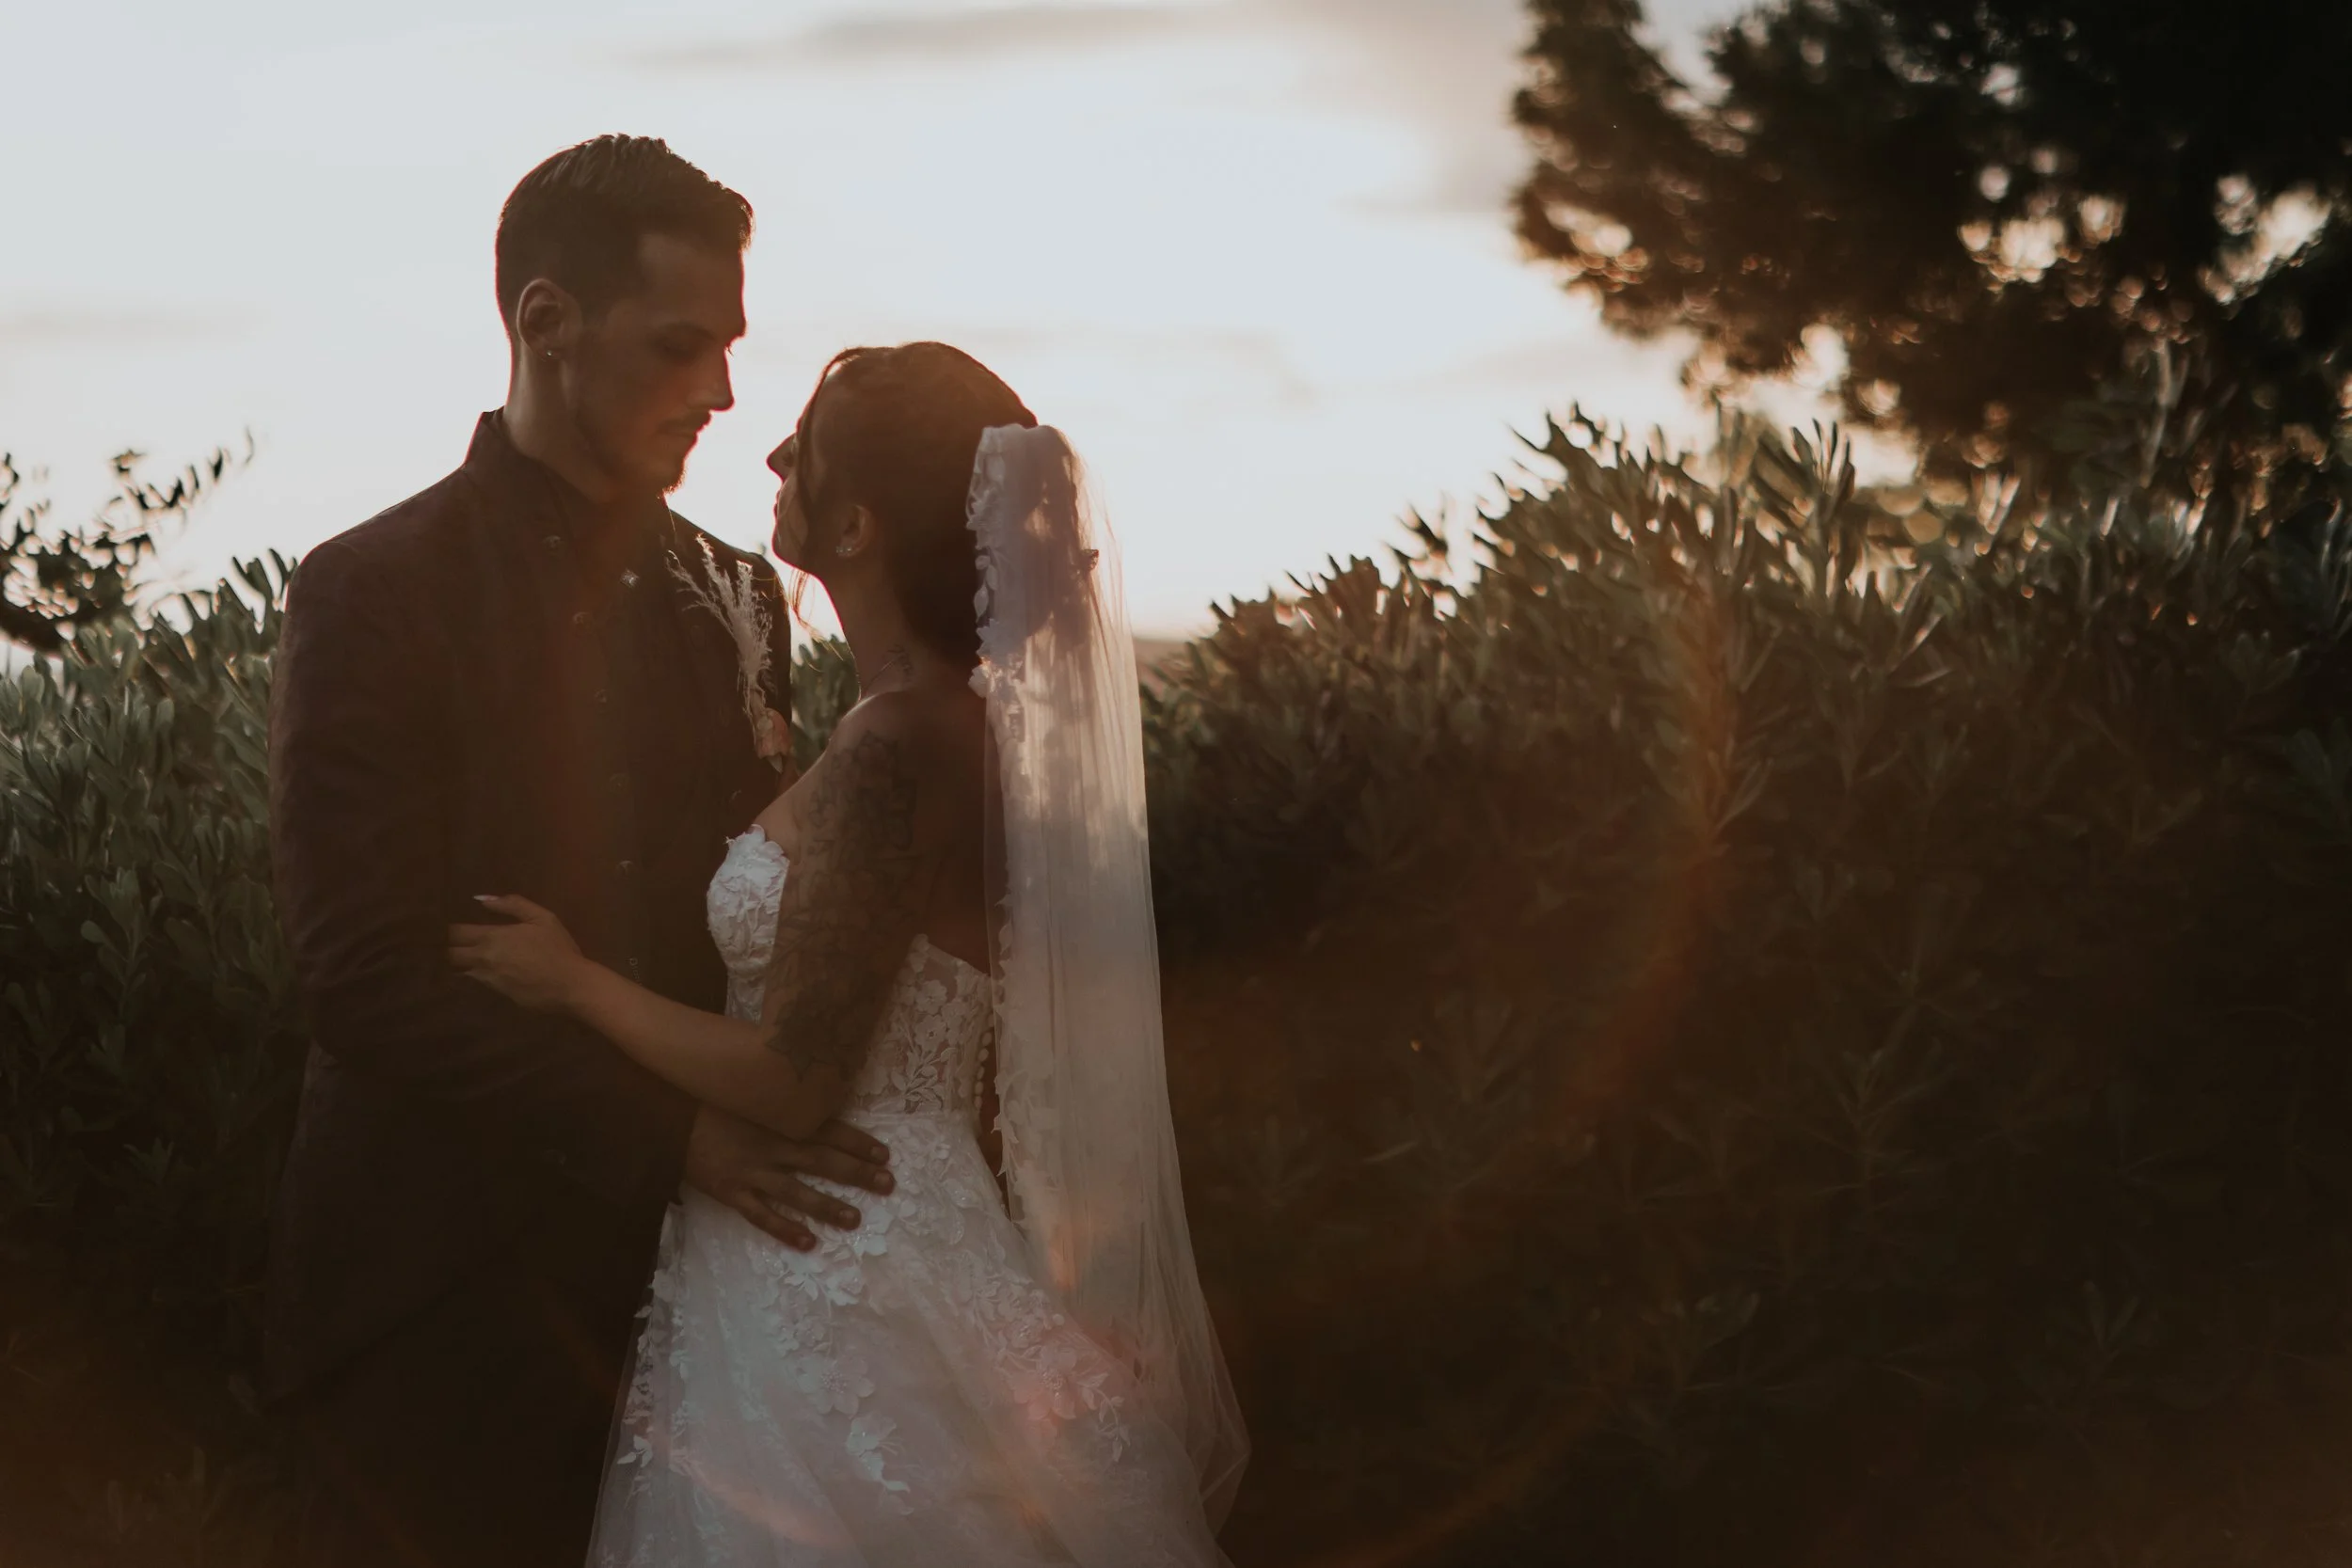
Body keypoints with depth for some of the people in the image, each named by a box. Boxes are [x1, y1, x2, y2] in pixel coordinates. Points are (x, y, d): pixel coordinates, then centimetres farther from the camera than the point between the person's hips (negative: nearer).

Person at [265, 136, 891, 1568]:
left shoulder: (737, 596, 9)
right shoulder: (375, 593, -9)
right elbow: (367, 981, -15)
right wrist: (674, 1134, -20)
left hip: (677, 1265, 5)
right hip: (452, 1278, -5)